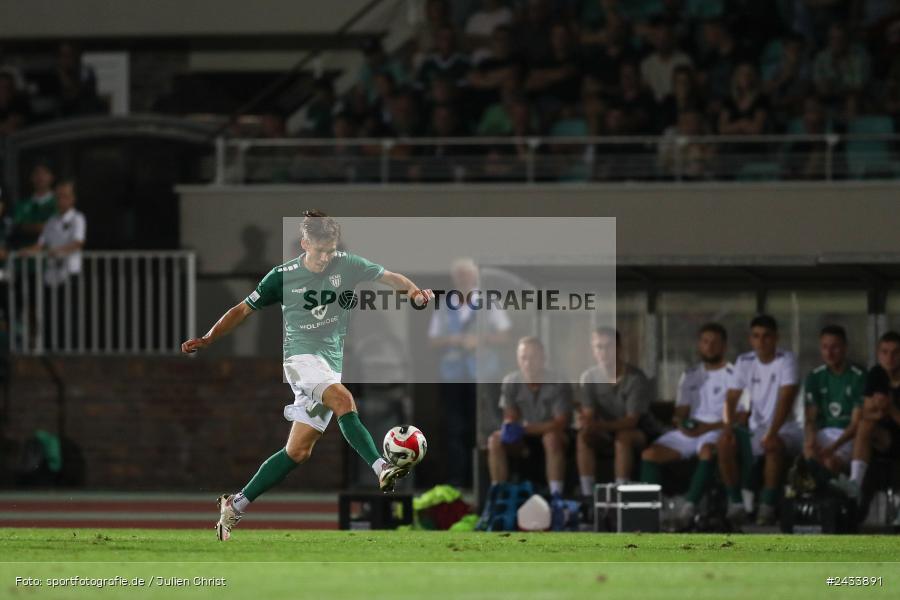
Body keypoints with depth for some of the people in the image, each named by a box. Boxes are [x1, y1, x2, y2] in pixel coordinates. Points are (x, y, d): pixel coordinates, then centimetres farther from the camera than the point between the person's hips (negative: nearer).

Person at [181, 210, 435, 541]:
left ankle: (235, 505, 10)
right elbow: (243, 309, 8)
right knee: (343, 399, -33)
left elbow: (388, 277, 9)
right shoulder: (282, 276, -1)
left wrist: (413, 290, -12)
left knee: (298, 451, 1)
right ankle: (382, 469, -45)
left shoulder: (345, 265, 5)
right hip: (302, 355, -4)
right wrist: (208, 339, 2)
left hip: (331, 363, 4)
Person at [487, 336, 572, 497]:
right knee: (495, 440, -22)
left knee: (552, 437, -38)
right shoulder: (510, 382, -7)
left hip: (551, 436, -4)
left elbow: (561, 422, -21)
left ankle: (556, 495, -40)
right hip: (525, 441, 4)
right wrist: (509, 428, -28)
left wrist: (524, 428, -31)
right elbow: (510, 417, -1)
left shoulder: (558, 384, -19)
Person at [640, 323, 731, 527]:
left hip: (717, 431, -6)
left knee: (707, 451, -40)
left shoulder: (733, 375, 2)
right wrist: (681, 422, -6)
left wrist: (707, 427, -17)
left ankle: (689, 507, -45)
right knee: (649, 454, -16)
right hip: (690, 431, 6)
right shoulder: (690, 376, 21)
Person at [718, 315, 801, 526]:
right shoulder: (744, 362, 4)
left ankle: (768, 506, -27)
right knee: (725, 442, -23)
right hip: (755, 427, 5)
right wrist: (729, 426, -19)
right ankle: (735, 502, -15)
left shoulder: (785, 360, -11)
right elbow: (731, 399, 1)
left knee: (773, 445, -37)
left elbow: (786, 399, -21)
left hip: (783, 428, -5)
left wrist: (771, 433, -33)